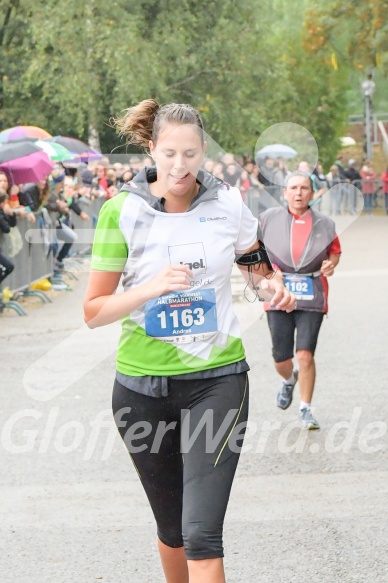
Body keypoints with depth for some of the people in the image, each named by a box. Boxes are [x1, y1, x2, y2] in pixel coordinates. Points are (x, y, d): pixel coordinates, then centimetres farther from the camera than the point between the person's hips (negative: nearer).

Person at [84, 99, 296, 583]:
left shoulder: (228, 203, -2)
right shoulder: (121, 211, -7)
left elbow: (254, 263, 20)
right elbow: (94, 312, -6)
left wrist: (271, 285, -3)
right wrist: (151, 287, -23)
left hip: (217, 378, 0)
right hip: (143, 386, 1)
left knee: (201, 533, -13)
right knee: (172, 529, 14)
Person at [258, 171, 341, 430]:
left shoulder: (324, 224, 2)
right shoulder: (269, 219, 0)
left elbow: (335, 250, 16)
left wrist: (331, 264, -5)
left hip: (312, 297, -1)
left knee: (305, 355, -10)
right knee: (281, 359, 5)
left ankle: (306, 410, 6)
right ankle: (289, 380, 42)